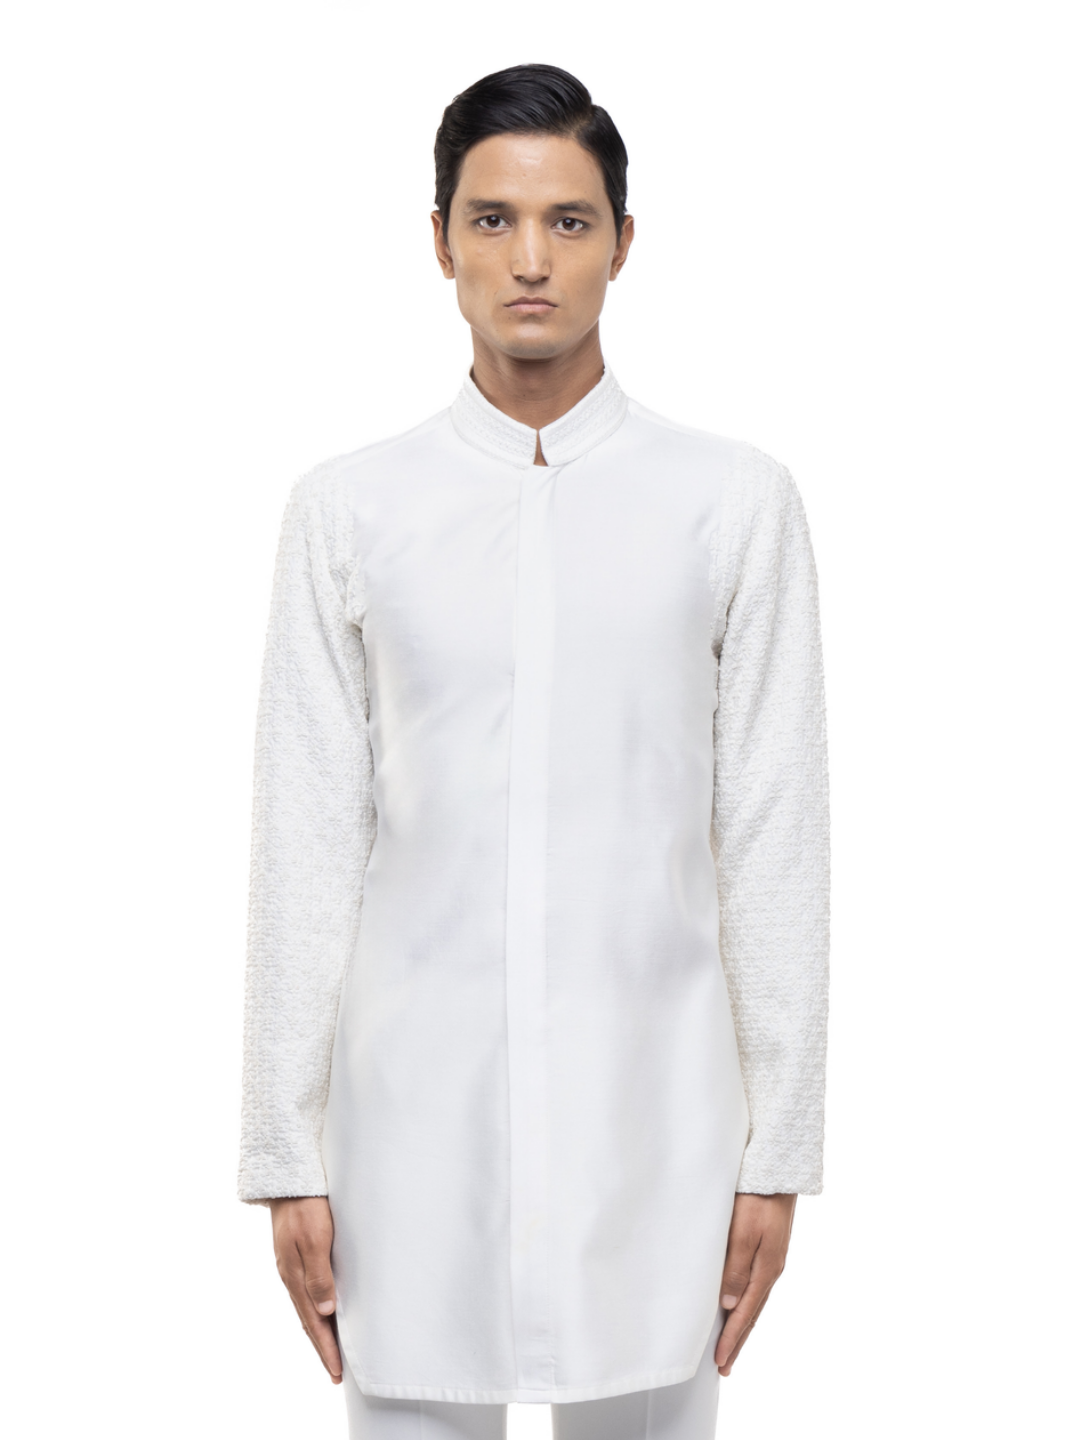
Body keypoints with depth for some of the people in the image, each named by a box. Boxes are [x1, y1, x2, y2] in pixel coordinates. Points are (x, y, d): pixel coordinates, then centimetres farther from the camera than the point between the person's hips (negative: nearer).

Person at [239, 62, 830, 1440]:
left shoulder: (735, 501, -1)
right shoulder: (347, 510, 1)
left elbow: (774, 837, 0)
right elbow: (306, 844, 2)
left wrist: (777, 1145, 0)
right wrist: (285, 1151, 1)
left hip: (650, 1115, 0)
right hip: (415, 1115, 1)